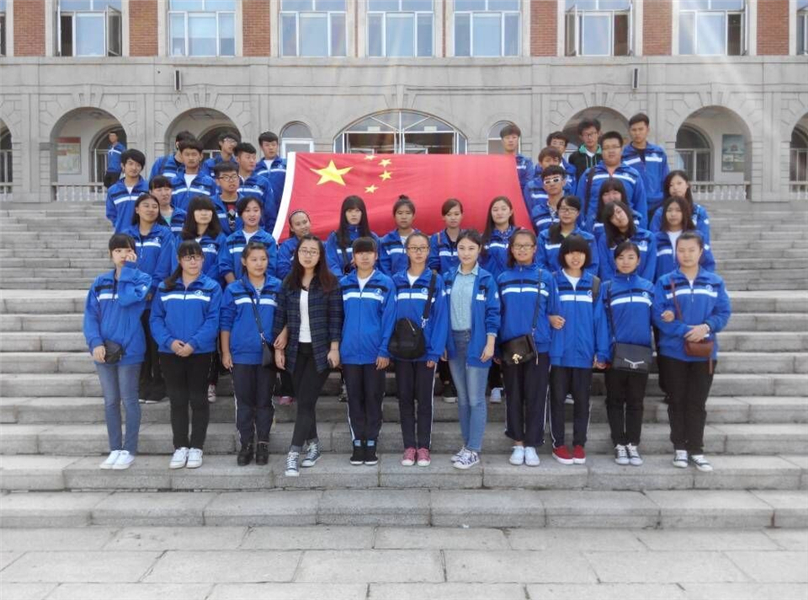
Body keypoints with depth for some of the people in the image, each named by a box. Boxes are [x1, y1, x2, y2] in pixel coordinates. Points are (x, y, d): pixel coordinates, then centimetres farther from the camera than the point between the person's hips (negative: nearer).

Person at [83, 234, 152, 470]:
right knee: (110, 401, 10)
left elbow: (128, 298, -21)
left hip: (129, 350, -4)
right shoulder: (100, 282, 7)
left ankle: (129, 450, 12)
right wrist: (95, 343, -12)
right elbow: (90, 315, 3)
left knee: (129, 400, 3)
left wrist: (128, 269, -11)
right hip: (104, 350, 4)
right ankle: (115, 449, 19)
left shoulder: (142, 278, -2)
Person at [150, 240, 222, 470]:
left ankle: (196, 447, 14)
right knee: (177, 401, 9)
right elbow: (156, 318, 3)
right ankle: (180, 447, 18)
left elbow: (213, 320, -9)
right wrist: (169, 341, -13)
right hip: (170, 353, 3)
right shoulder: (165, 287, 8)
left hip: (200, 353, -2)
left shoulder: (212, 287, -1)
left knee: (198, 400, 5)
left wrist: (193, 344, -19)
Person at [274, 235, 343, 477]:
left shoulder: (330, 282, -4)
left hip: (320, 349, -4)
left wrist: (334, 348, -10)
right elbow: (280, 316, 7)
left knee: (306, 401, -8)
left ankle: (294, 452, -6)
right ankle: (313, 443, 27)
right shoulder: (288, 283, 6)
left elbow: (336, 317, -5)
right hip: (296, 349, 4)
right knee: (303, 400, 10)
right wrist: (278, 348, 3)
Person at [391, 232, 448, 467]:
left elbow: (440, 317, -6)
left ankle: (424, 447, 16)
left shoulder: (436, 281, -2)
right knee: (405, 399, 8)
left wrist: (435, 351, -13)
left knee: (424, 399, 6)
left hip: (426, 350, -2)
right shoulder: (396, 281, 4)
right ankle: (409, 446, 17)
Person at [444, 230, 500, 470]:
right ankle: (466, 445, 22)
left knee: (476, 399, -1)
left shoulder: (486, 279, -4)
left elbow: (492, 313, -4)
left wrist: (490, 343, -11)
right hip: (454, 341, 4)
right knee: (462, 399, 12)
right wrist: (441, 342, 5)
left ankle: (474, 450, 7)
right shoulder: (448, 278, 7)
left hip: (476, 342, -4)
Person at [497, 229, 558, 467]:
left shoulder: (546, 278, 3)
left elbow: (553, 313, 4)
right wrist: (495, 348, 3)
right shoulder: (502, 279, 6)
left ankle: (531, 445, 12)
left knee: (535, 397, 2)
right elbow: (496, 315, 7)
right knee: (513, 396, 7)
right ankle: (518, 444, 18)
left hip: (539, 347, -1)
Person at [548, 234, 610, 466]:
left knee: (582, 399, 9)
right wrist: (549, 318, -16)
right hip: (558, 351, -2)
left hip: (584, 353, 2)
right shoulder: (552, 281, 0)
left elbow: (599, 319, 3)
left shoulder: (594, 284, 6)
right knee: (557, 397, 5)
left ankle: (579, 444, 20)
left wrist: (602, 353, -2)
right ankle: (558, 444, 16)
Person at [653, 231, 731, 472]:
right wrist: (686, 331, -19)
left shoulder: (715, 282, 4)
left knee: (697, 403, 6)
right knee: (677, 401, 7)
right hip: (673, 351, -1)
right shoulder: (665, 282, -2)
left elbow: (724, 312, 0)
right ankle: (680, 448, 17)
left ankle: (697, 451, 13)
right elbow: (658, 315, -9)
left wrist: (705, 327, -19)